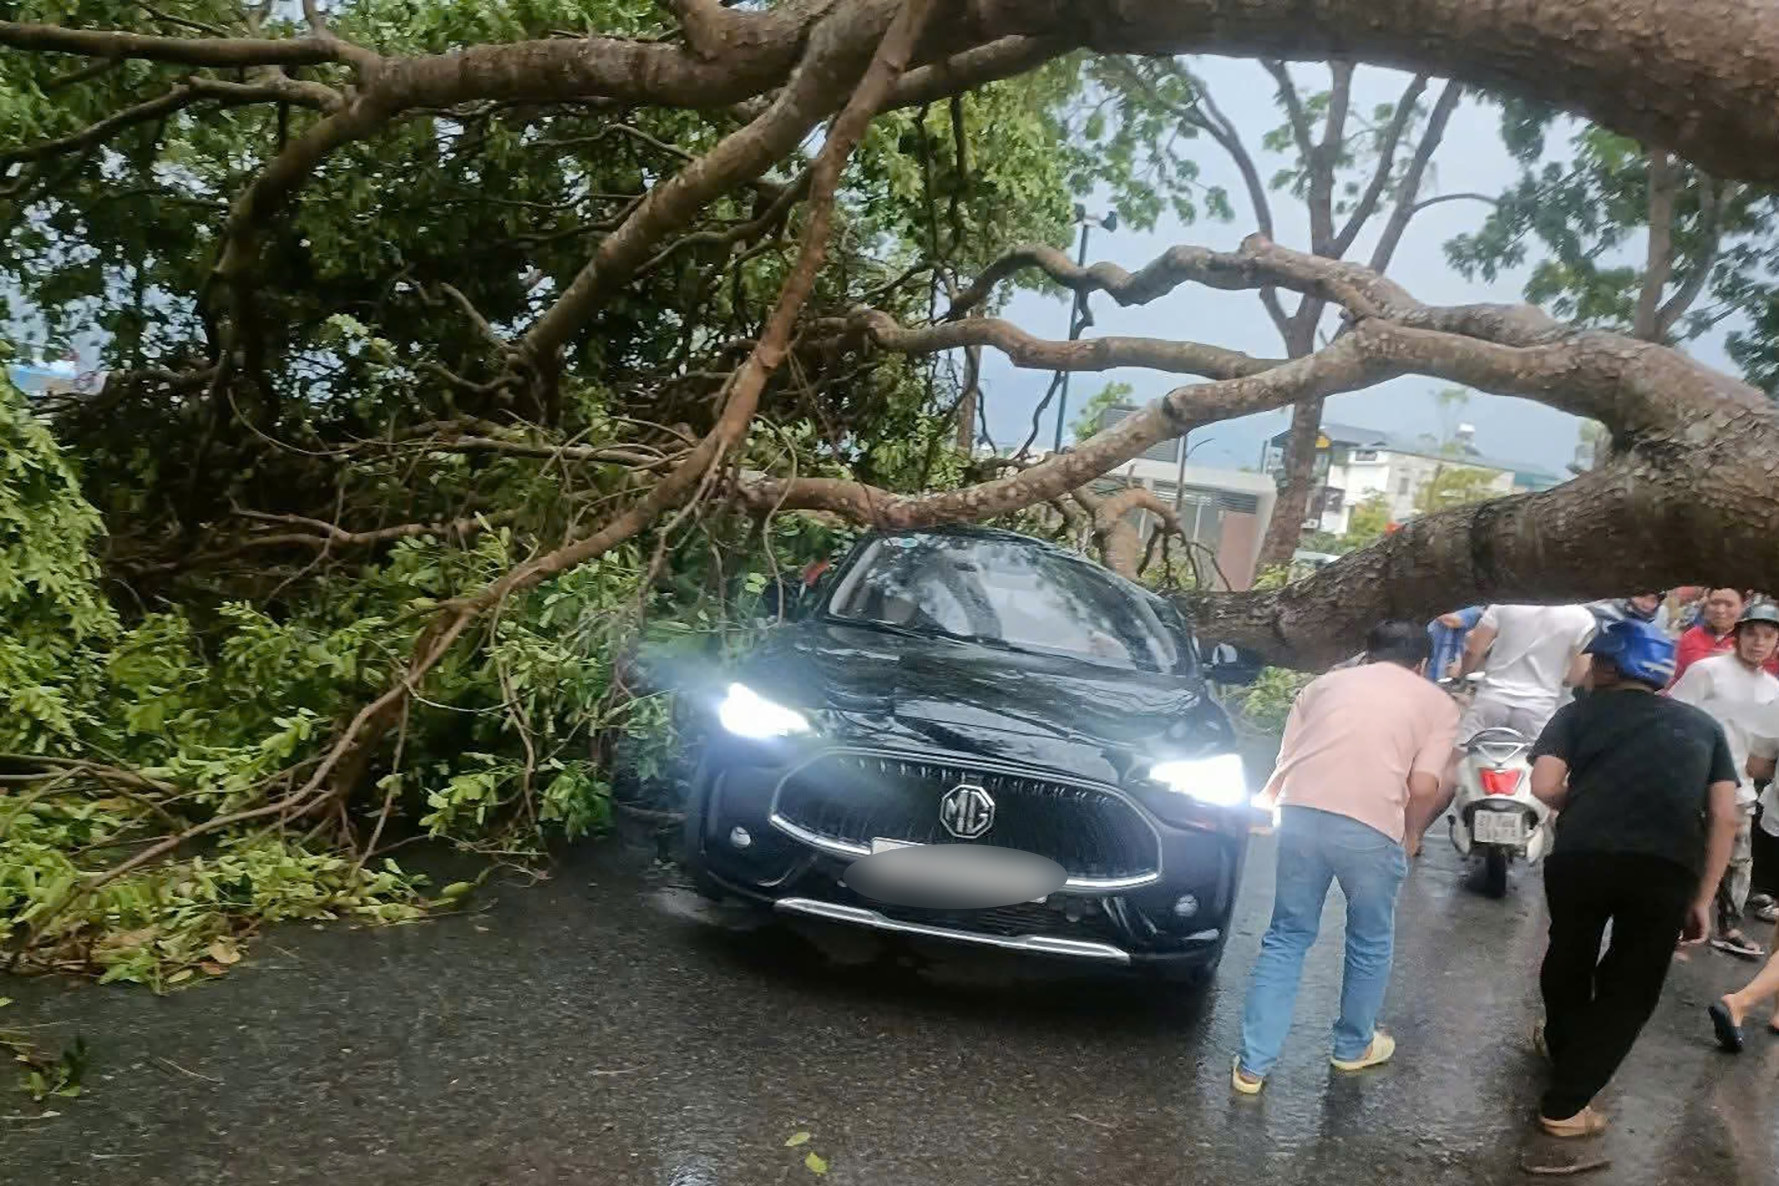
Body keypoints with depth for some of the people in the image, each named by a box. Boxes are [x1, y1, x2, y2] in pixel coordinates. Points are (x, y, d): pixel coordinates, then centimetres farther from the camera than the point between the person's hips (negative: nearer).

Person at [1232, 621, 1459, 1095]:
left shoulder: (1326, 682, 24)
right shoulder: (1438, 703, 17)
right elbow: (1423, 786, 3)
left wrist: (1263, 804, 39)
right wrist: (1412, 835, 21)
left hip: (1301, 813, 2)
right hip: (1371, 827, -2)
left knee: (1286, 938, 17)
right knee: (1370, 943, 23)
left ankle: (1253, 1064, 18)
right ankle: (1354, 1046, 42)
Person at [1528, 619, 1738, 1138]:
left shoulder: (1580, 712, 18)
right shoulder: (1702, 725, 25)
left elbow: (1544, 786, 3)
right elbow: (1725, 816, 14)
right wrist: (1702, 898, 16)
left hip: (1582, 855, 0)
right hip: (1668, 869, 1)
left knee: (1570, 956, 27)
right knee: (1631, 985, 17)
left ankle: (1559, 1043, 51)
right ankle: (1564, 1105, 19)